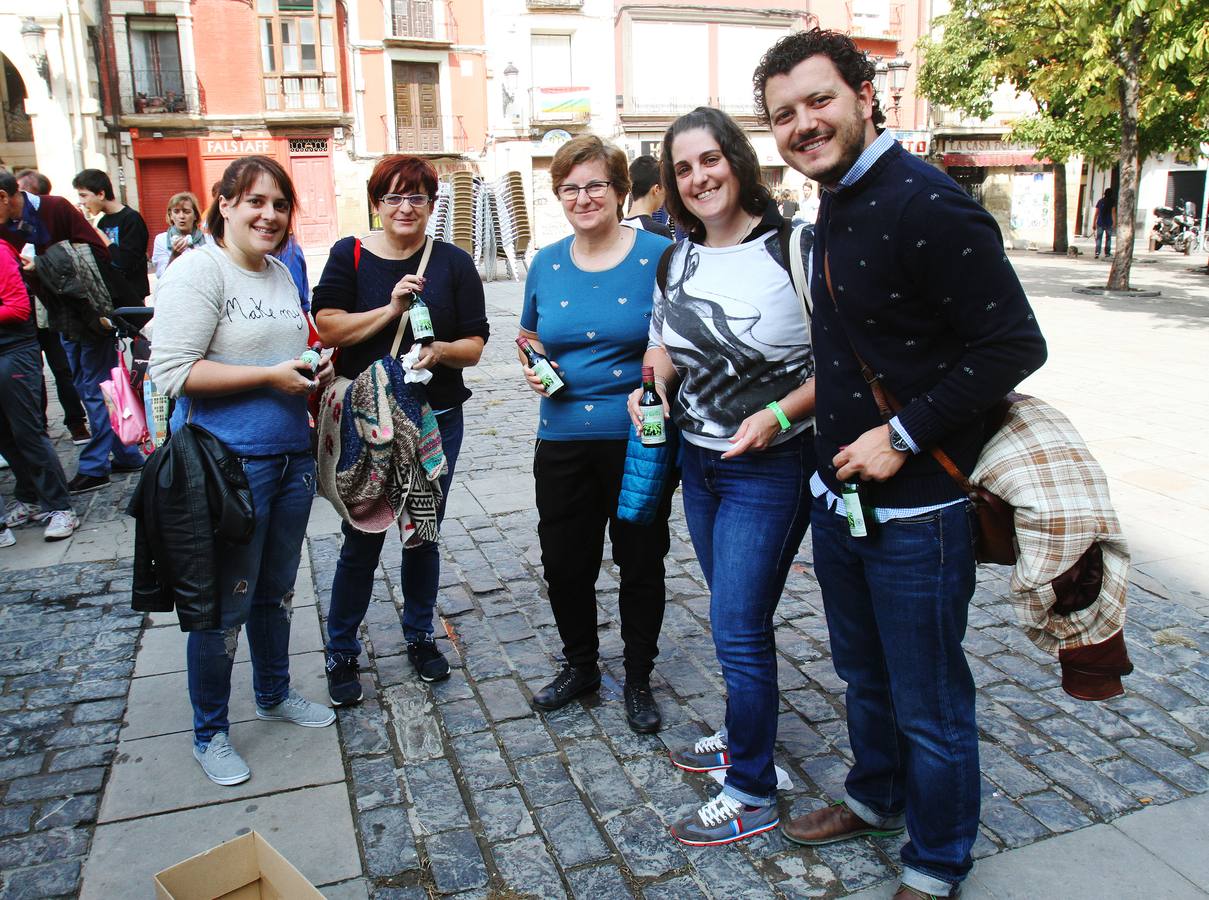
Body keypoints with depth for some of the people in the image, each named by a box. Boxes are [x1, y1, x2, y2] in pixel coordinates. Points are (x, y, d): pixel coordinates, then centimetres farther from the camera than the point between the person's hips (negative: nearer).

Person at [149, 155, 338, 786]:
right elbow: (173, 371, -18)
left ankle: (274, 694, 40)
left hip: (292, 455, 7)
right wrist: (270, 376, -19)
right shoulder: (198, 270, -11)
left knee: (277, 590, 20)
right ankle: (209, 734, 23)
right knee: (227, 603, 4)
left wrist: (313, 375, 5)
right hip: (228, 462, -7)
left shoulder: (281, 274, 13)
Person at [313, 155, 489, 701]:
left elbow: (474, 345, -1)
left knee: (424, 534, 14)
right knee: (361, 541, 3)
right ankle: (341, 652, 21)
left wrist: (441, 351, -21)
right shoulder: (350, 257, 0)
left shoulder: (453, 263, 2)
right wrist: (390, 309, -19)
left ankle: (419, 636, 33)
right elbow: (327, 327, -11)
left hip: (436, 421, 2)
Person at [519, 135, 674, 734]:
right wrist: (533, 364, -2)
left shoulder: (657, 256, -7)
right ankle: (580, 665, 37)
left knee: (641, 565, 10)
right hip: (563, 441, 4)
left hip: (639, 440, -3)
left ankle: (638, 680, 31)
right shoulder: (546, 264, 6)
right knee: (564, 561, 13)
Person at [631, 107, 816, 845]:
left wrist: (780, 413, -26)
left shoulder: (793, 248, -15)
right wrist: (651, 384, -3)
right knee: (735, 614, 20)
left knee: (738, 627, -2)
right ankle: (744, 737, 42)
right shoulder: (678, 257, 5)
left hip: (770, 468, -7)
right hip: (699, 460, 7)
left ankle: (752, 795, 18)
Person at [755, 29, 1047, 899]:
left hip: (915, 509, -8)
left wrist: (903, 435, -21)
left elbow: (1015, 344, -20)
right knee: (864, 674, 25)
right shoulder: (834, 204, 9)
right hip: (839, 493, 8)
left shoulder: (928, 205, -19)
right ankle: (875, 797, 49)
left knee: (929, 704, 10)